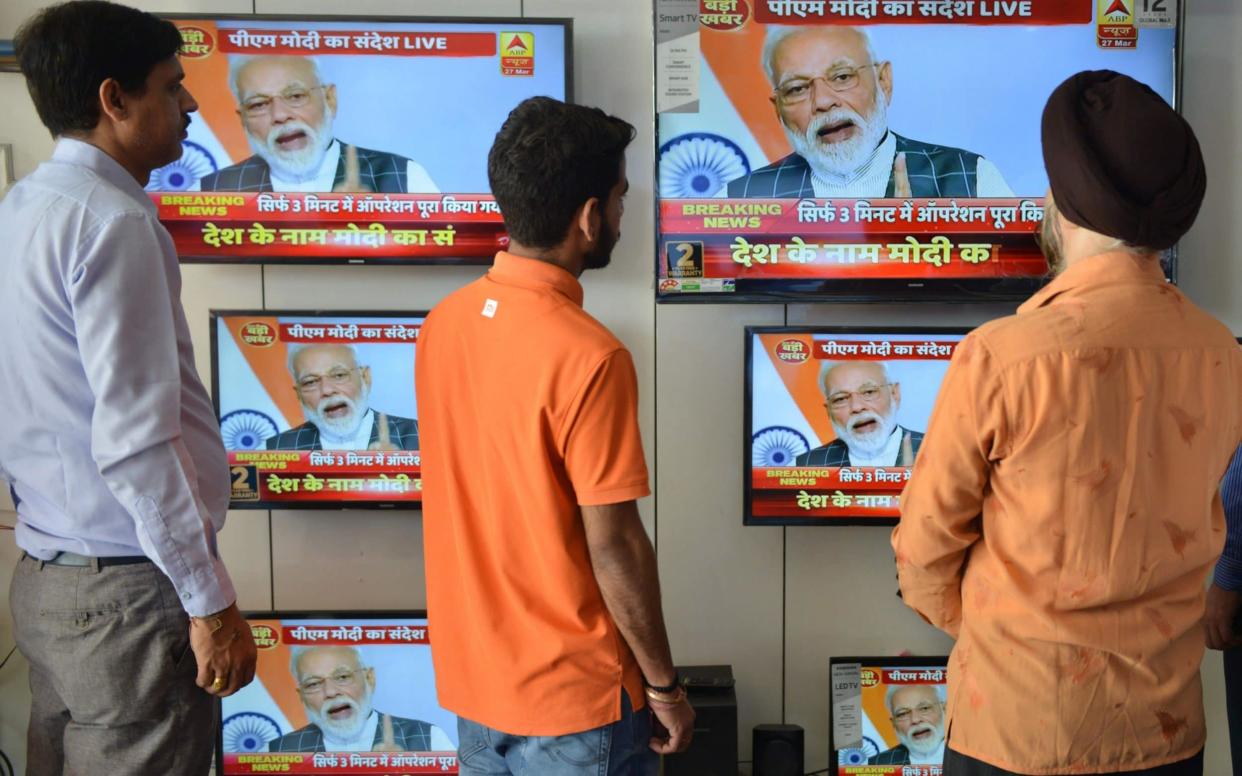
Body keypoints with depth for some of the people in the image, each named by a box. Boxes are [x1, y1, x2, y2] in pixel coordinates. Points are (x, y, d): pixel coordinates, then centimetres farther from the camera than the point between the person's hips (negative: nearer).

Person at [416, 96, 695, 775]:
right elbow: (612, 546, -20)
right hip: (572, 693, -6)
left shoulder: (444, 320, -3)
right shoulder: (587, 356, -24)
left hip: (470, 675, 7)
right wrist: (663, 686, -8)